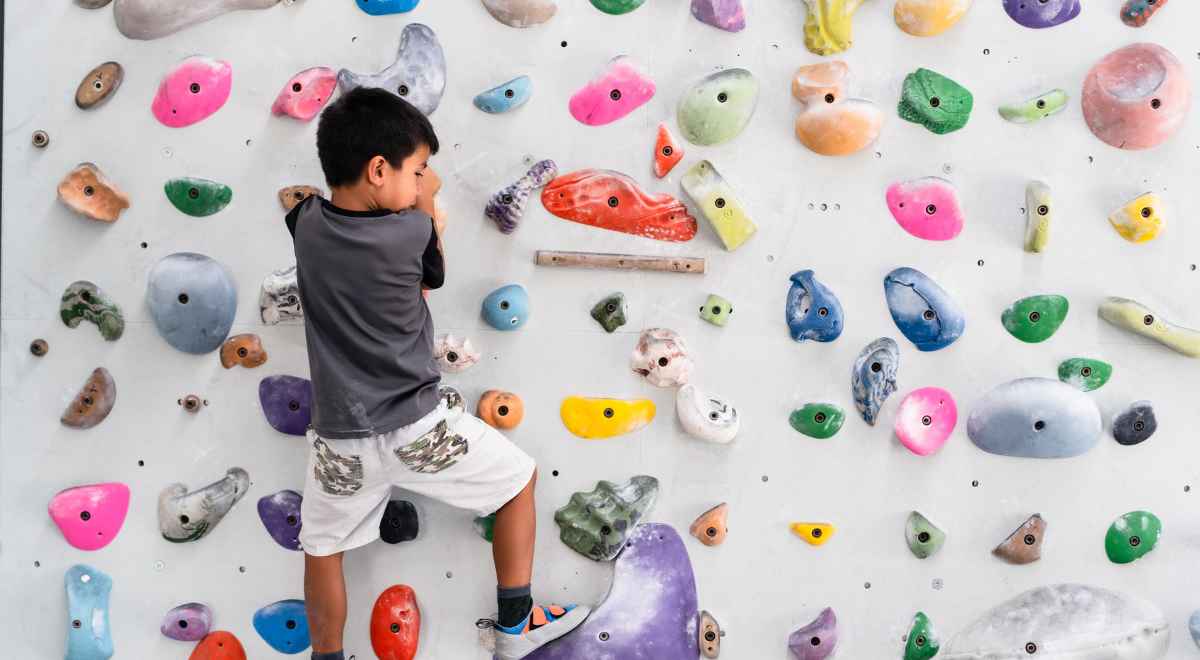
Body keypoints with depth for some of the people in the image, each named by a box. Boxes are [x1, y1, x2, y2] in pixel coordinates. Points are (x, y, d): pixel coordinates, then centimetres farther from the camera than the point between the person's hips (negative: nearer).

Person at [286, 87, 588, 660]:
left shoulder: (306, 224, -3)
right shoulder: (412, 233, -14)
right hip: (419, 429, -3)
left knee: (323, 551, 22)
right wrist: (425, 208, 17)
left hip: (340, 441, 3)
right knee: (520, 479, 18)